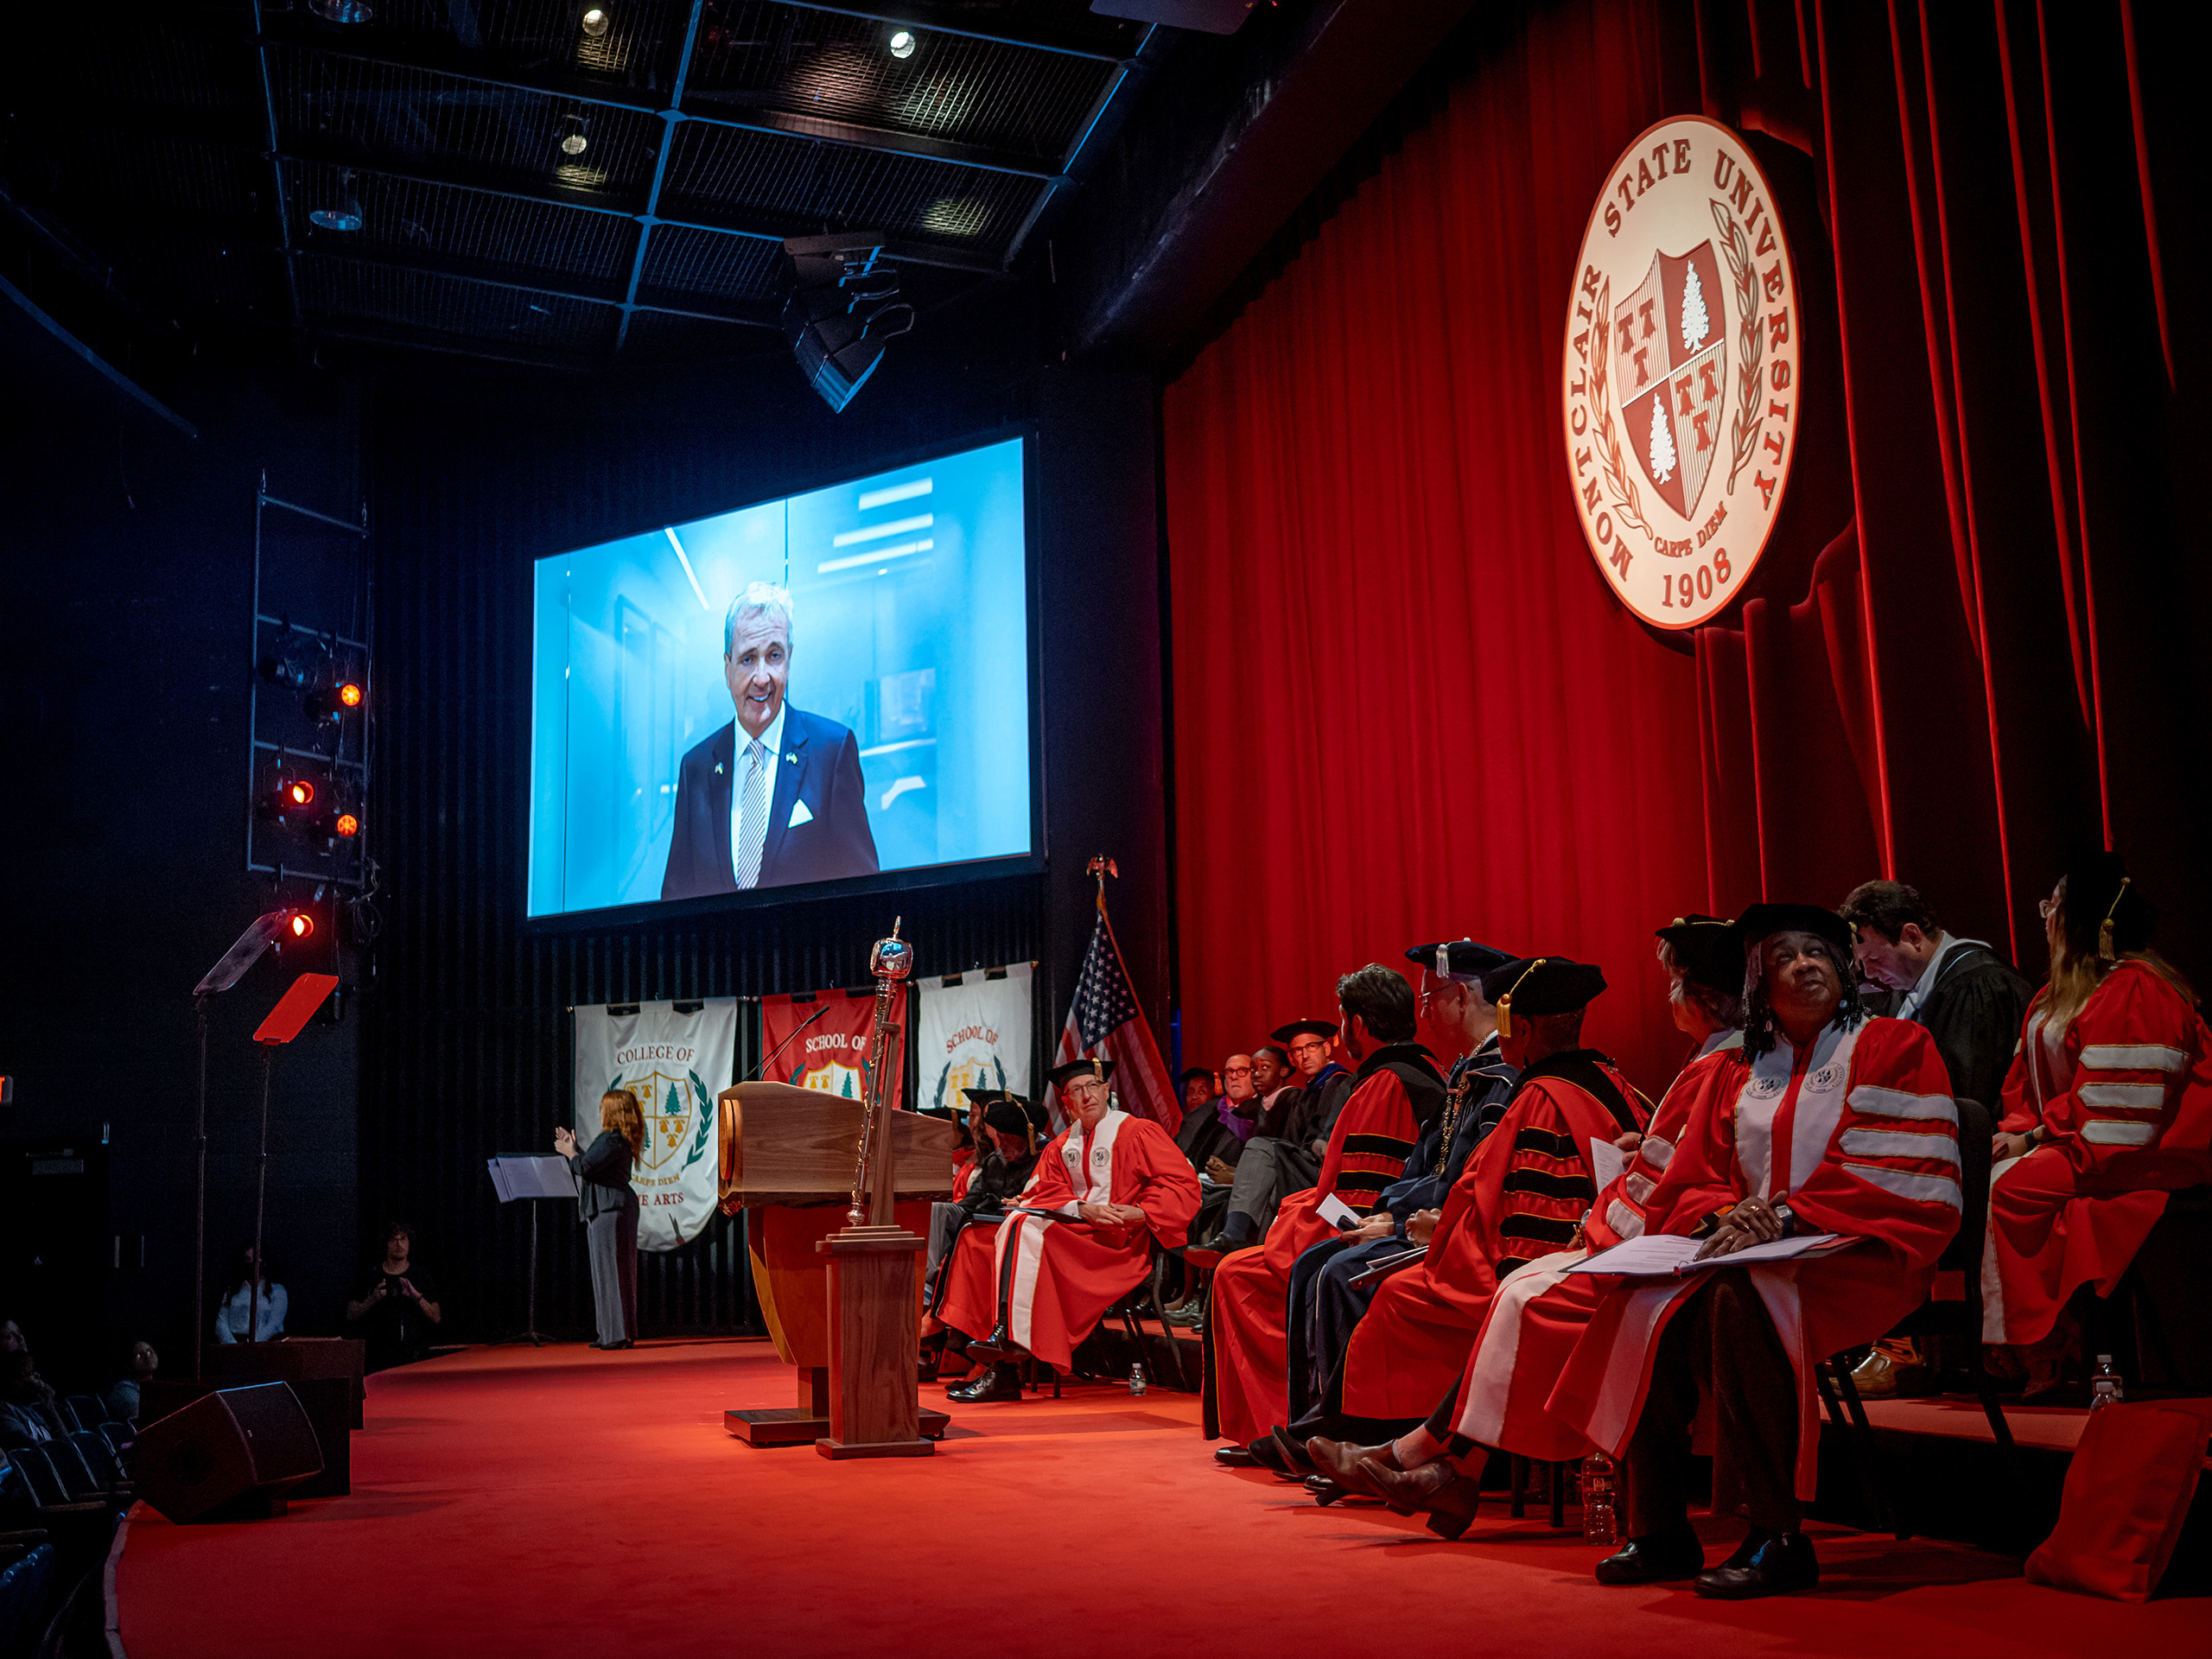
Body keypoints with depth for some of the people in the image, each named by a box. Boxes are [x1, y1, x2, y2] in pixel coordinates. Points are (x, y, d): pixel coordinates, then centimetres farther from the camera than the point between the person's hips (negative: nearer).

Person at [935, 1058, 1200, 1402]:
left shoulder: (1138, 1132, 2)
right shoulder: (1062, 1145, 19)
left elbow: (1184, 1183, -5)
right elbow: (1040, 1193, 6)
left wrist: (1141, 1212, -21)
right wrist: (1082, 1209, -14)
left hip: (1116, 1238, -7)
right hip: (1075, 1228, 7)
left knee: (1027, 1229, -30)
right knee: (976, 1239, -12)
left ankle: (1007, 1337, -35)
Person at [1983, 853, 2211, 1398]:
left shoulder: (2132, 990, -16)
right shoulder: (2066, 991, 16)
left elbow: (2113, 1106, -22)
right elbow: (2031, 1084, 16)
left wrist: (2034, 1137, -18)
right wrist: (2018, 1129, -3)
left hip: (2147, 1157, -10)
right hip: (2080, 1142, 10)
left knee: (2012, 1185, -26)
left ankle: (2051, 1358, -17)